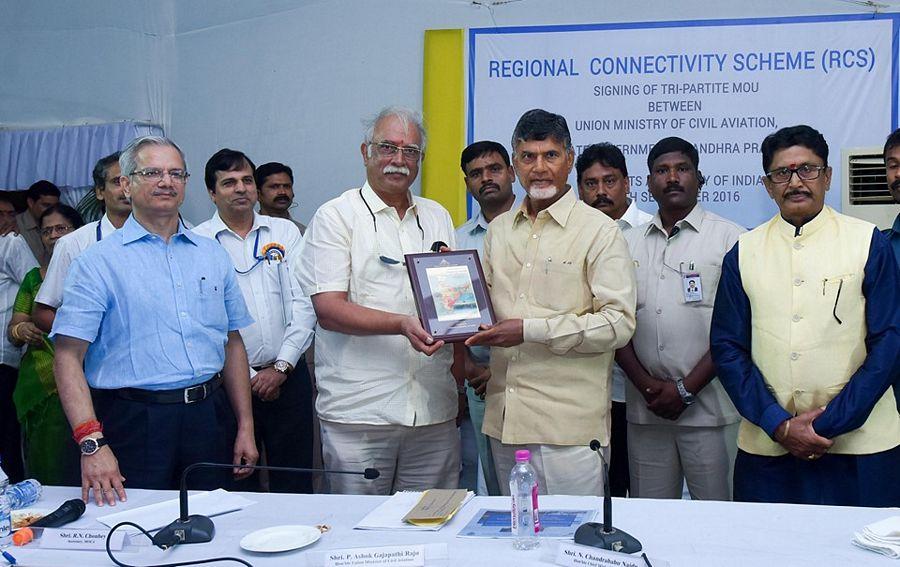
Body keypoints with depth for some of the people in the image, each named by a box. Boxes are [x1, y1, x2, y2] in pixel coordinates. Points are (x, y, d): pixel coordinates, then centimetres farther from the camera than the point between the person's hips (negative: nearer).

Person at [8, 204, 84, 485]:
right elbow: (12, 330, 14)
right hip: (40, 391, 3)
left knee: (82, 471, -11)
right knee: (44, 468, 2)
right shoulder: (34, 278, 14)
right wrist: (20, 331, -10)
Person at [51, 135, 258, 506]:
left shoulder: (213, 255, 11)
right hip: (135, 421, -4)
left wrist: (245, 427, 10)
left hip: (209, 416, 4)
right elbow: (69, 356, -9)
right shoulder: (98, 262, -3)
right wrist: (92, 443, -20)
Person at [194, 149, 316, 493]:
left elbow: (304, 303, 3)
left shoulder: (285, 233, 9)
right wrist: (248, 376, -7)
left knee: (294, 483, 6)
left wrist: (281, 367, -7)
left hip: (287, 374, 2)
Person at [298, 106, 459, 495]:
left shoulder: (438, 217, 17)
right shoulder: (336, 216, 0)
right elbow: (328, 309, -11)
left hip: (434, 413, 5)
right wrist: (402, 324, -22)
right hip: (358, 415, -4)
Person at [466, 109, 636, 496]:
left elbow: (619, 323, -13)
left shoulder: (599, 231, -5)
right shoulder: (499, 229, 15)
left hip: (568, 425, -6)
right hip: (504, 420, 6)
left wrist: (531, 330, -18)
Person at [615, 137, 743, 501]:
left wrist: (686, 389, -10)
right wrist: (646, 384, -5)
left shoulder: (728, 238, 0)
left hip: (708, 406, -3)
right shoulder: (629, 243, 13)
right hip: (644, 408, 4)